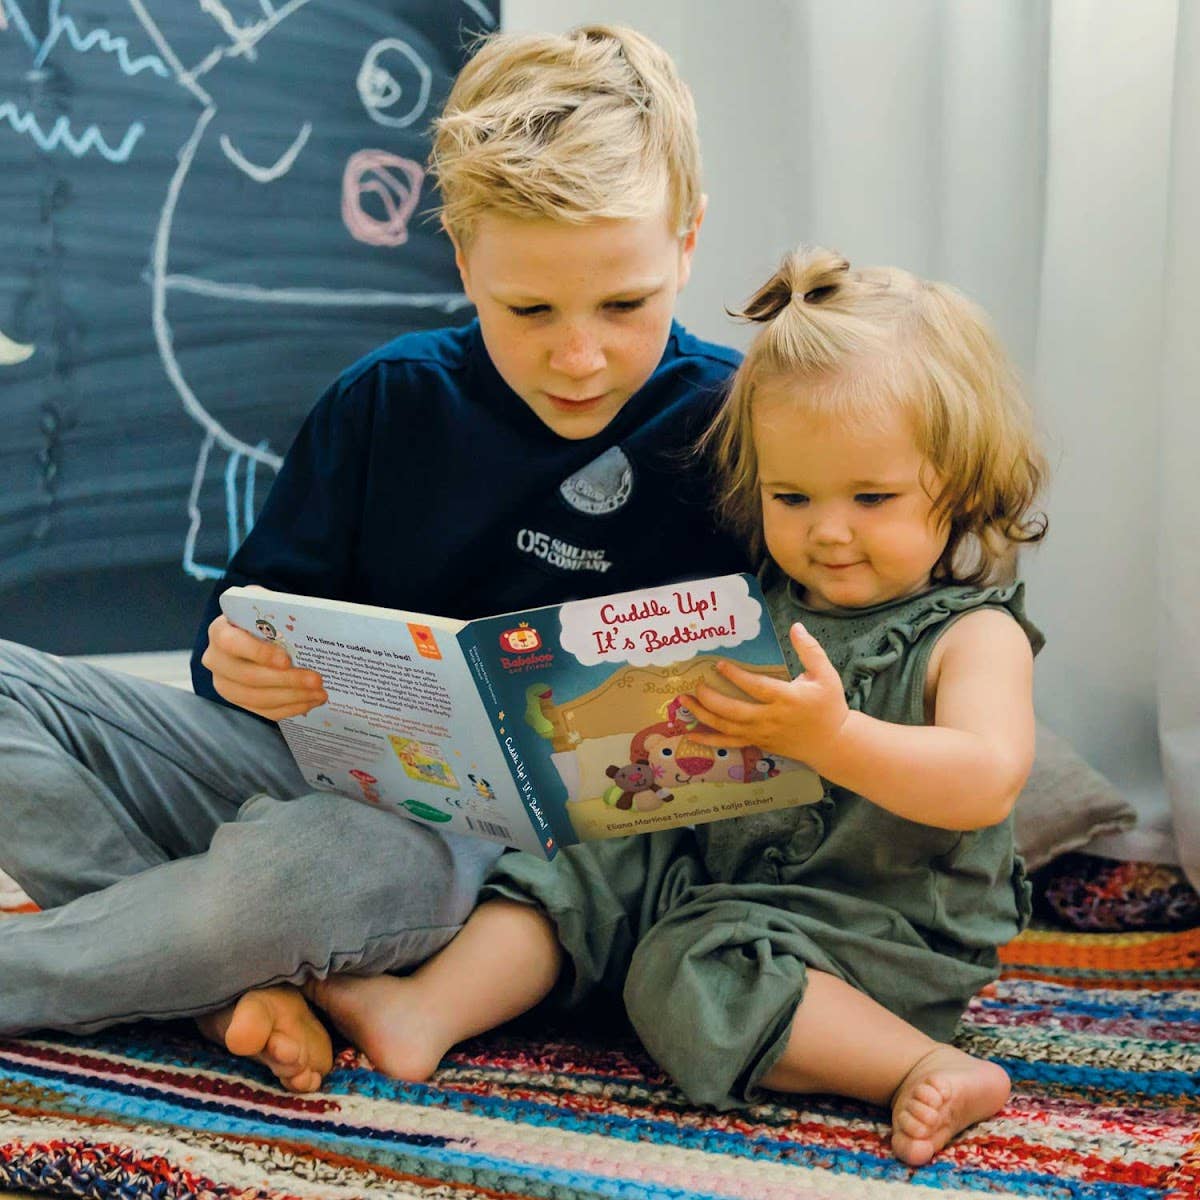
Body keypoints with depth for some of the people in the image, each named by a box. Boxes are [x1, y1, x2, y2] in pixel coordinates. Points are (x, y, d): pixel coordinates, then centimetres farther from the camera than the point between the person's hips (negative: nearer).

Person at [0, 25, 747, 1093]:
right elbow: (265, 604, 11)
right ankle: (238, 985, -20)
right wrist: (243, 658, -14)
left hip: (513, 837, -4)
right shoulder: (389, 398, 3)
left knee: (292, 868, -39)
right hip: (325, 770, 5)